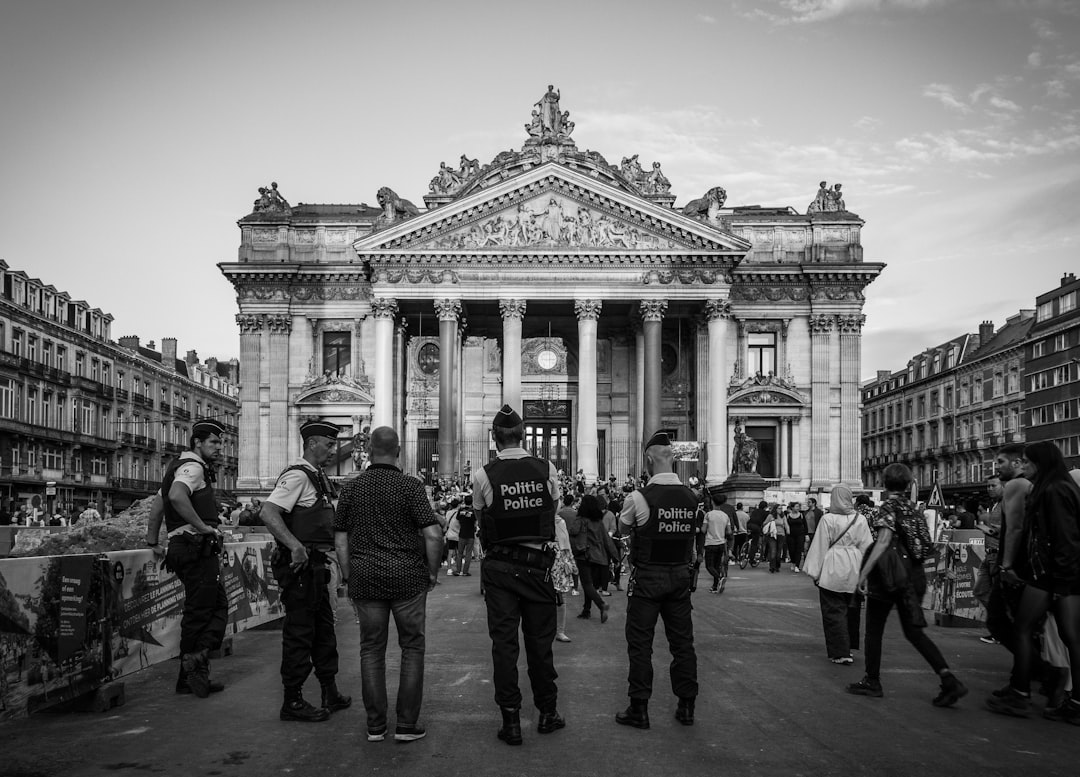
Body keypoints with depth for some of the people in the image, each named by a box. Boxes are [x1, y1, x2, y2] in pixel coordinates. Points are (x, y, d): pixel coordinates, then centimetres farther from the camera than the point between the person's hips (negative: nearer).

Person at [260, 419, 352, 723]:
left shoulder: (318, 476, 16)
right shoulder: (297, 475, -15)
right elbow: (268, 512, -26)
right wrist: (296, 546, -32)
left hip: (316, 564, 10)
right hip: (299, 565, -10)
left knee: (324, 629, 17)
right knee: (299, 632, -3)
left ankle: (330, 693, 28)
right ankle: (293, 702, 6)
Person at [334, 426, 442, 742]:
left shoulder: (351, 488, 4)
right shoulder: (410, 486, -5)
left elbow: (340, 540, 6)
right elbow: (433, 535, -12)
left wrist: (349, 579, 13)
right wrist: (432, 573, 1)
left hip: (365, 578, 3)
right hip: (407, 576, -2)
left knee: (372, 649, 11)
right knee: (412, 647, 8)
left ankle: (375, 725, 13)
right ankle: (407, 725, 8)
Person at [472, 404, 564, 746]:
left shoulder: (483, 475, -8)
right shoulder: (547, 470, -3)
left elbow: (482, 518, 4)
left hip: (499, 567, -1)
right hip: (539, 564, 1)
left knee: (503, 642, 6)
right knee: (540, 640, 13)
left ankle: (511, 721, 9)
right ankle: (547, 713, 23)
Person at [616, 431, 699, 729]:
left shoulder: (639, 498, -14)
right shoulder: (692, 498, -2)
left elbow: (623, 525, 4)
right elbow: (693, 534, 7)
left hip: (647, 577, -4)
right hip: (681, 575, 4)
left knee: (640, 642, 5)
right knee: (682, 640, 13)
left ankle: (639, 708, 9)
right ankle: (686, 707, 20)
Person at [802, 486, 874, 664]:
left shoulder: (827, 519, -10)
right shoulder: (859, 520, -1)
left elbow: (820, 547, -7)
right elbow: (867, 547, 4)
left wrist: (815, 572, 0)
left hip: (832, 571, -4)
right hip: (854, 572, 4)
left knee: (834, 611, 3)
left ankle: (841, 653, 0)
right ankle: (849, 647, 26)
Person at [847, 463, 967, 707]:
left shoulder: (888, 507, -11)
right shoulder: (913, 508, 10)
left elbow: (883, 542, -23)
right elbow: (926, 544, 12)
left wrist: (863, 573, -25)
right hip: (915, 575, 7)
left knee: (874, 630, 8)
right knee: (914, 631, 10)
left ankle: (872, 682, 15)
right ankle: (949, 679, -3)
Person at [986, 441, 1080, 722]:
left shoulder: (1054, 491, -12)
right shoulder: (1049, 490, 17)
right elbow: (1035, 536, 21)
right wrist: (1015, 563, 22)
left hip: (1048, 573, -9)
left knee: (1023, 631, 0)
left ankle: (1019, 696, 4)